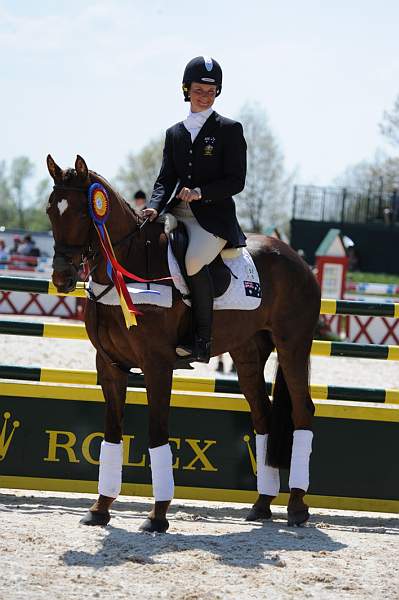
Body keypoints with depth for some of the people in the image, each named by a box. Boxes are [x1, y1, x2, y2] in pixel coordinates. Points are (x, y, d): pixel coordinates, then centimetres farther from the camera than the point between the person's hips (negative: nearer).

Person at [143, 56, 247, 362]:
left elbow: (235, 181, -3)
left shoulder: (229, 130, 2)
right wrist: (154, 207, -8)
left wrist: (200, 193, -18)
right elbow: (166, 178, 12)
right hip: (177, 213, 6)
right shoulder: (174, 133, 17)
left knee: (193, 261, -33)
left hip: (214, 216, -6)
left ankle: (203, 340, -25)